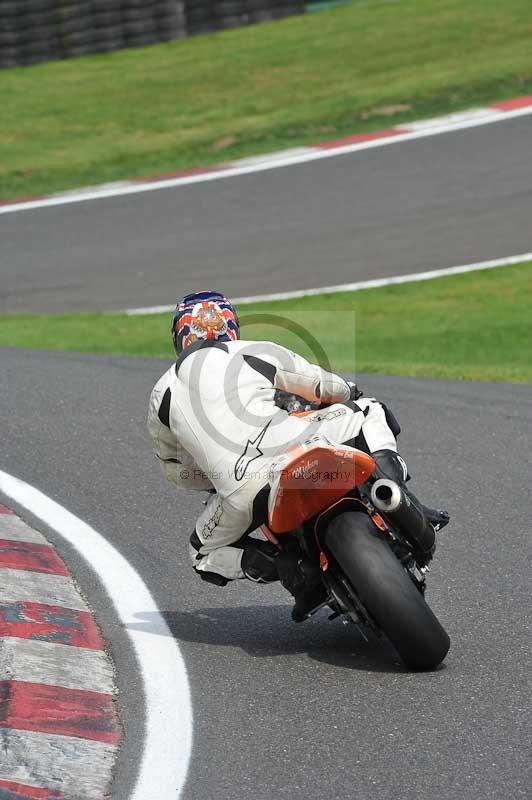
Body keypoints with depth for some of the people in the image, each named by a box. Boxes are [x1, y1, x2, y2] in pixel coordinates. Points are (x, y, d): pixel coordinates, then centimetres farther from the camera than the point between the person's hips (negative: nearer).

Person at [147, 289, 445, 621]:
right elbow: (326, 386, 24)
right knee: (369, 408, 22)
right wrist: (355, 394, 47)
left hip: (241, 491, 1)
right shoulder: (259, 353, 18)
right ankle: (389, 478, -5)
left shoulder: (162, 394, 23)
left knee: (206, 555, 28)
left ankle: (287, 569, 3)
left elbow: (175, 469, 31)